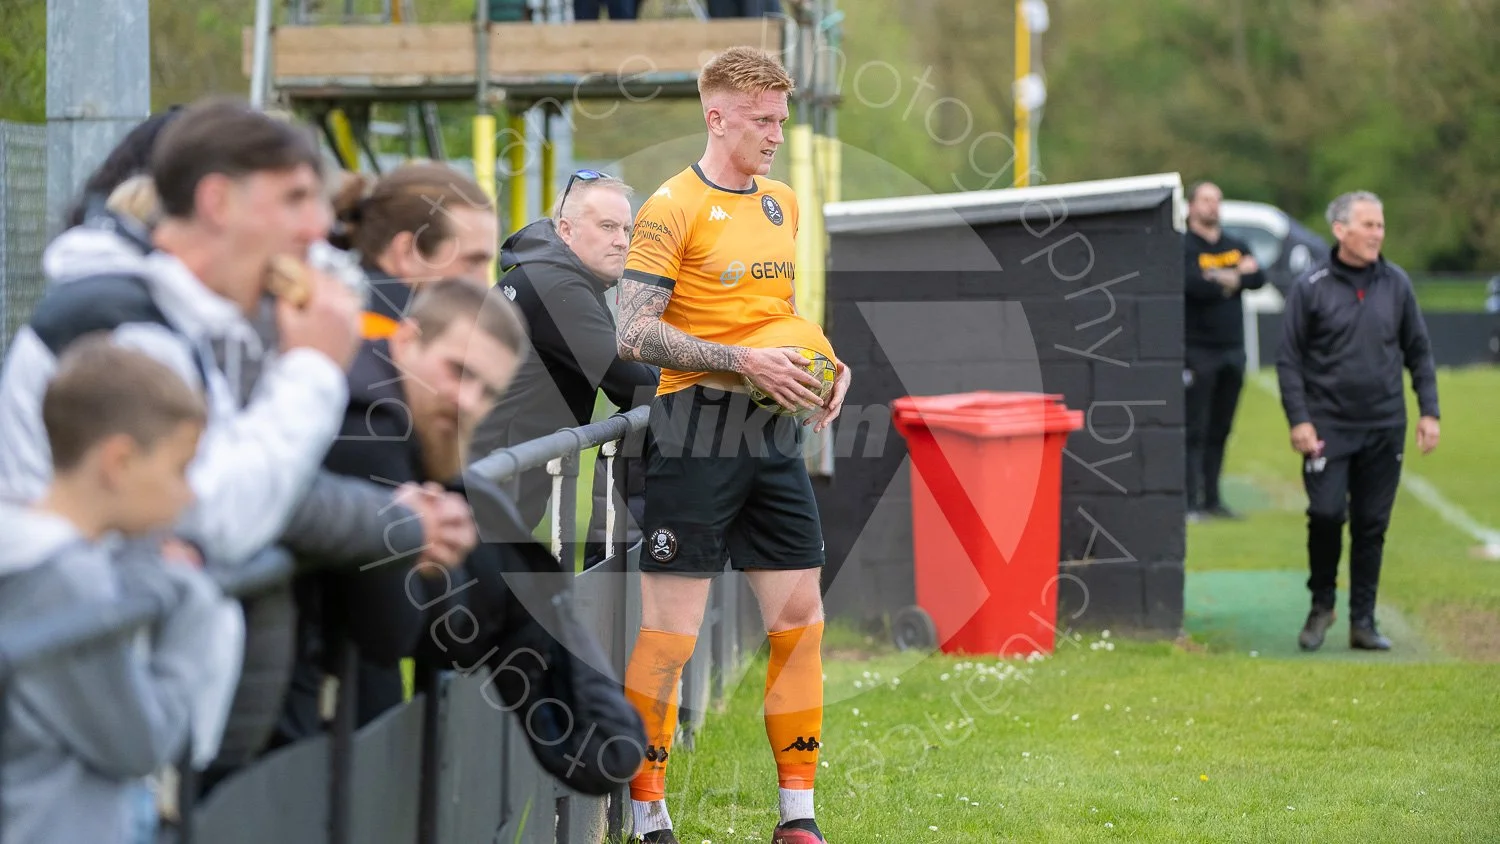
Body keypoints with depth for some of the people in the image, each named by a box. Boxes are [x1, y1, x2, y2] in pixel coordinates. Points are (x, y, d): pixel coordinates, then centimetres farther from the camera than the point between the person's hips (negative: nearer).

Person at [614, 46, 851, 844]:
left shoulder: (782, 204, 15)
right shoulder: (672, 208, -8)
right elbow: (636, 334, -15)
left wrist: (826, 363, 8)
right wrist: (746, 362, -20)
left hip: (774, 436, 7)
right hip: (697, 437, -7)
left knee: (799, 615, 5)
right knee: (670, 632, -5)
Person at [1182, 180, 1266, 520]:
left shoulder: (1237, 247, 15)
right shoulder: (1182, 247, -4)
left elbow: (1258, 278, -1)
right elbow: (1194, 285, -21)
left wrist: (1224, 279, -13)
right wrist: (1239, 276, -8)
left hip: (1232, 350, 6)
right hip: (1197, 350, -6)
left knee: (1220, 430, 10)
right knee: (1194, 430, -7)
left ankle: (1211, 499, 16)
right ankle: (1190, 502, -8)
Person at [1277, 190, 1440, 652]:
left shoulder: (1396, 284, 6)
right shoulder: (1311, 287, -3)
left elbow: (1418, 351, 13)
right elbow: (1289, 359, -1)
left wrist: (1428, 411, 5)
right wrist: (1298, 419, -9)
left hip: (1384, 427, 3)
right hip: (1328, 425, -3)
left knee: (1372, 525, 5)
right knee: (1326, 513, -13)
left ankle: (1363, 621, 14)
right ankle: (1321, 605, 10)